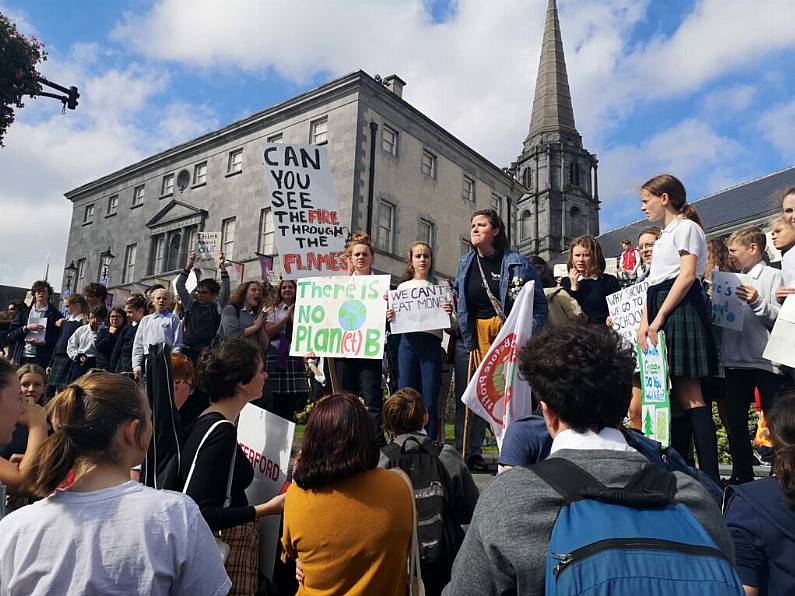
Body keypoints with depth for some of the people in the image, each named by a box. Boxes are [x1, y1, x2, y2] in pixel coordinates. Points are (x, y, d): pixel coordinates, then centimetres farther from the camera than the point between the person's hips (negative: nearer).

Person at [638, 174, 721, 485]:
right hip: (661, 313, 9)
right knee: (672, 397, 8)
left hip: (680, 310, -9)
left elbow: (688, 275, -15)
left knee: (689, 396, -11)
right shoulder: (665, 234, 25)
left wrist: (660, 317, -19)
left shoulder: (686, 227, -2)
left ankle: (710, 477, -7)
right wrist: (645, 322, 6)